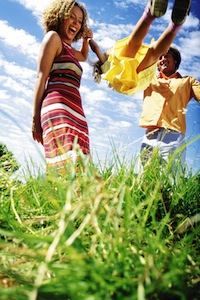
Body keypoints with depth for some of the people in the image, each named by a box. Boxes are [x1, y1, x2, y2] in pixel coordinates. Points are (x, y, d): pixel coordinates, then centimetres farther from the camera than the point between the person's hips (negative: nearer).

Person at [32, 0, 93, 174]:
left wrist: (86, 38, 36)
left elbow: (84, 57, 57)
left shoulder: (68, 49, 33)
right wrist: (36, 118, -10)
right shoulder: (53, 37, 9)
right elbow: (41, 77, -2)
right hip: (59, 108, -9)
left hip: (74, 112, 9)